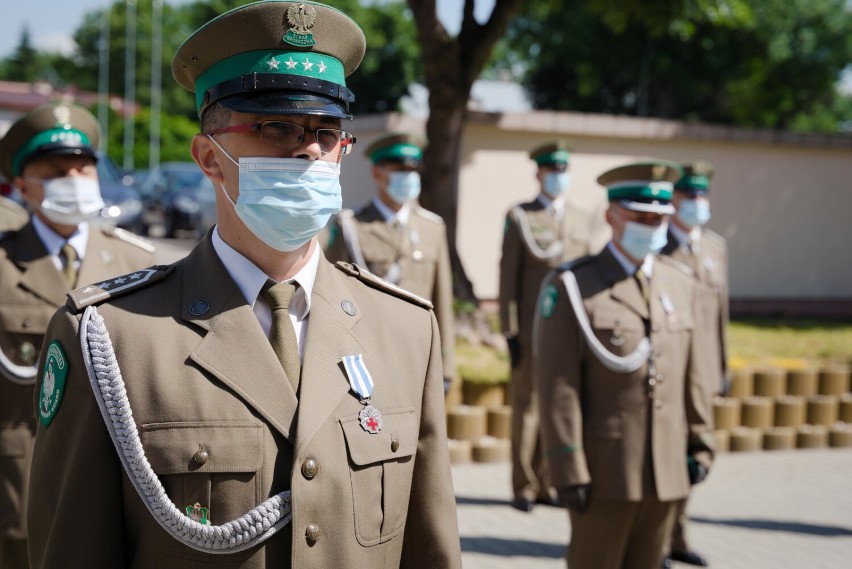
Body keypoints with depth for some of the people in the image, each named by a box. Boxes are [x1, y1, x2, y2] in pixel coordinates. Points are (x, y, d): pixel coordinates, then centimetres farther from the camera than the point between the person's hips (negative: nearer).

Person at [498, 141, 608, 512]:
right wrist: (509, 331, -6)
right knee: (527, 405, 2)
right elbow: (508, 276, -1)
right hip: (531, 329, -3)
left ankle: (548, 484, 15)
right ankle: (524, 488, 11)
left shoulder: (589, 222, 13)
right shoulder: (520, 218, 3)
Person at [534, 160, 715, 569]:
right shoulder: (571, 287, -8)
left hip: (666, 471, 5)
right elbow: (557, 386, -12)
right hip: (605, 470, -5)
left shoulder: (680, 285, 11)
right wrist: (569, 471, -15)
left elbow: (693, 373, 14)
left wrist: (700, 444, 11)